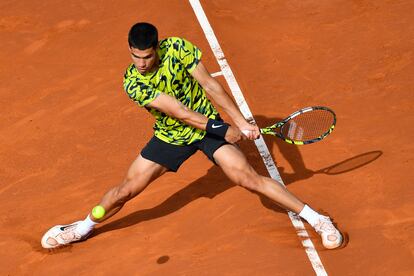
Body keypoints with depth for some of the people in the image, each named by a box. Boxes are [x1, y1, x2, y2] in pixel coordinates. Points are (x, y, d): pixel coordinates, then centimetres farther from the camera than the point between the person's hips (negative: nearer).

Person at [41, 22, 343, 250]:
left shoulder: (177, 48, -22)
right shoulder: (133, 83, -25)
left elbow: (209, 85, -14)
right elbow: (179, 112, -26)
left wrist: (240, 120, -16)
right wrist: (224, 130, -25)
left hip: (209, 123, -1)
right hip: (170, 136, 1)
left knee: (250, 178, -14)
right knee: (125, 190, 3)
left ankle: (316, 219, -5)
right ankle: (84, 227, 30)